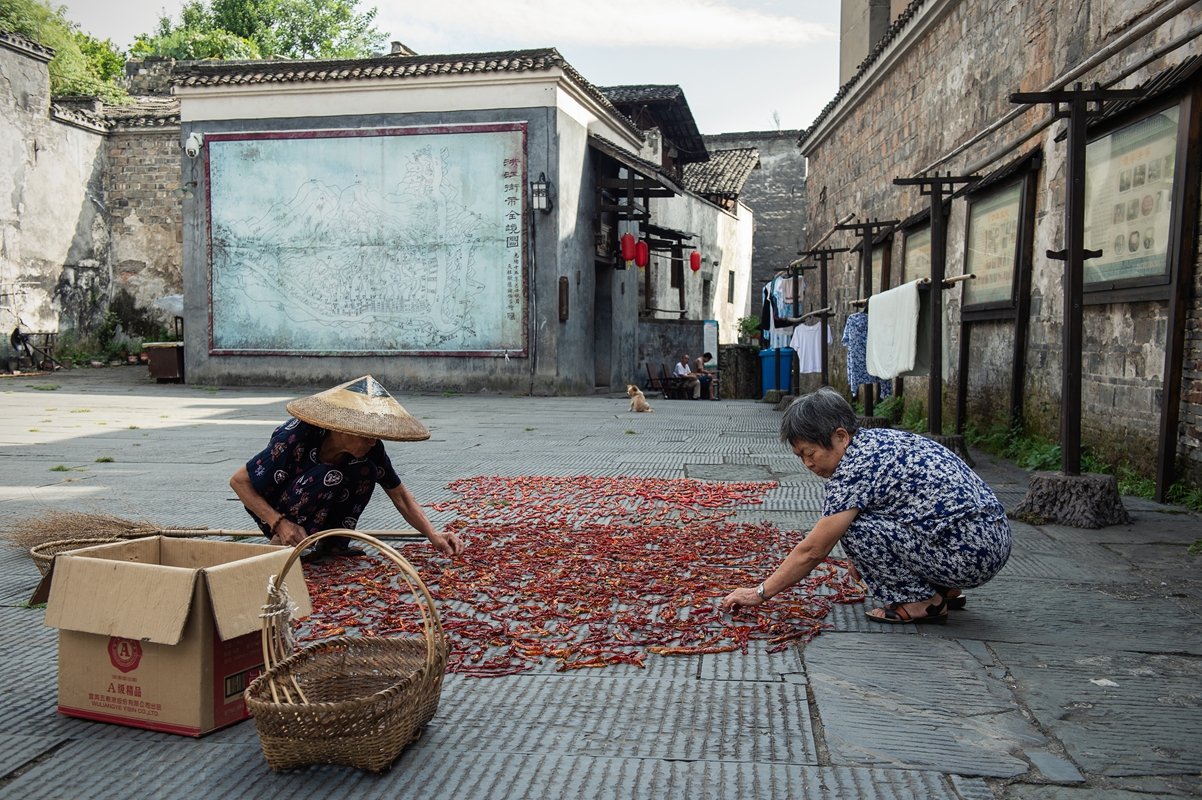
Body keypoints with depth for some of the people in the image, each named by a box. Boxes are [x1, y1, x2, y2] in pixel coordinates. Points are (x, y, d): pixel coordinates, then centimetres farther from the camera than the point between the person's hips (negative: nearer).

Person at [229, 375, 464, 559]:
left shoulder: (371, 448, -17)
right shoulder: (297, 437, -32)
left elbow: (401, 496, -9)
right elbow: (239, 481, -25)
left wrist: (434, 536, -21)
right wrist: (280, 523, -34)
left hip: (317, 512, 5)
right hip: (273, 511, -5)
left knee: (365, 471, -19)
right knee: (330, 475, -32)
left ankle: (333, 543, -4)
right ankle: (281, 544, -16)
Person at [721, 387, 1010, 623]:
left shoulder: (855, 468, -16)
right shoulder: (876, 439, 10)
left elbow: (811, 552, -12)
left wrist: (760, 593, -3)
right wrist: (864, 558, 27)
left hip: (970, 555, -10)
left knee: (852, 525, -13)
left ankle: (921, 601, 0)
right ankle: (943, 589, 18)